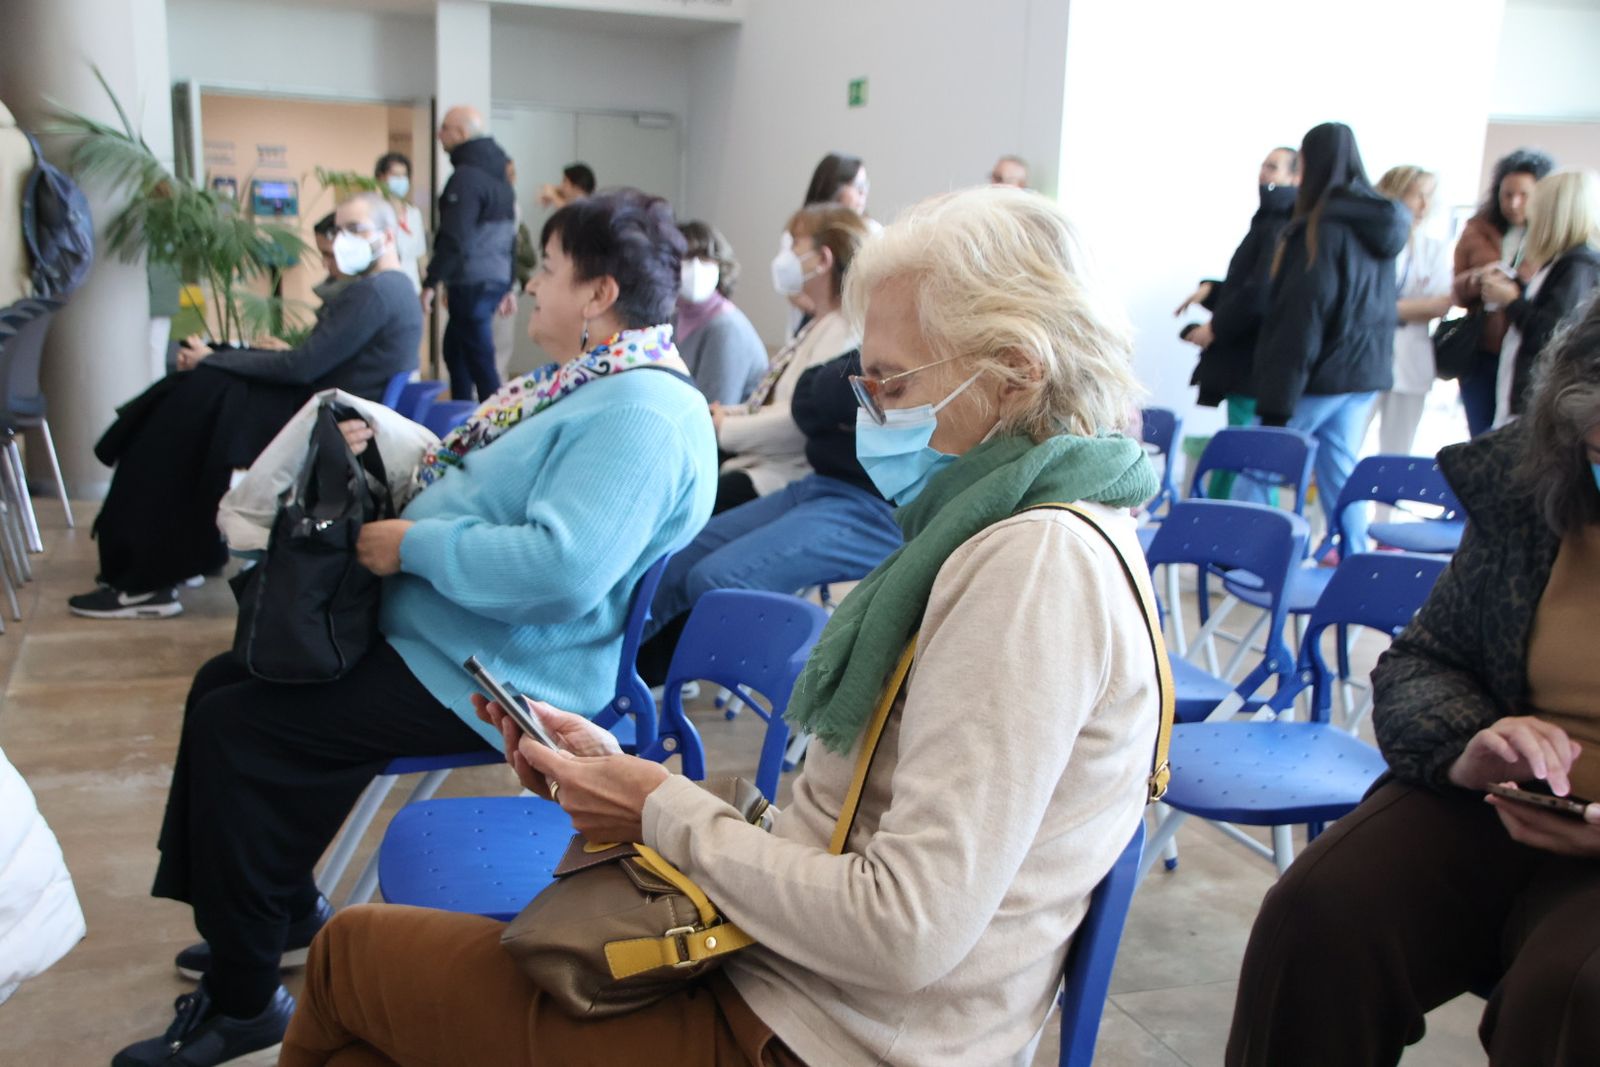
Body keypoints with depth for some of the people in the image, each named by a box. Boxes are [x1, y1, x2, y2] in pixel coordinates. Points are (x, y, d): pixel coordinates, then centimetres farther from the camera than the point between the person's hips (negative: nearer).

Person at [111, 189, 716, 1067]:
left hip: (484, 681, -11)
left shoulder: (640, 415, -24)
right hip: (425, 631, 11)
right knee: (222, 683, 16)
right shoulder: (590, 381, 11)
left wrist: (412, 544, -25)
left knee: (232, 730, -12)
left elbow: (563, 569, -36)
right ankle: (287, 912, 31)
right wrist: (388, 445, 10)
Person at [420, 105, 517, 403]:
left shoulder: (466, 177, -12)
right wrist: (509, 287, 24)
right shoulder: (498, 175, 17)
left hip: (471, 283, -10)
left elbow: (453, 238, -19)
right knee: (455, 351, 20)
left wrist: (431, 283, -13)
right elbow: (510, 236, 21)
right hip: (497, 279, 10)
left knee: (480, 361, -7)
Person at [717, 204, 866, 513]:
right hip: (756, 458, 10)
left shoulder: (843, 331, -17)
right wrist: (728, 413, 5)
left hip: (784, 474, -10)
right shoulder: (819, 324, 16)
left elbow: (799, 419, -24)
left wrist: (725, 428, -12)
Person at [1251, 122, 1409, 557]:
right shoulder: (1379, 225, 10)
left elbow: (1300, 321, -17)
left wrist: (1276, 403, -15)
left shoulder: (1321, 230, -15)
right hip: (1364, 375, 8)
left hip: (1320, 377, -8)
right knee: (1341, 479, 13)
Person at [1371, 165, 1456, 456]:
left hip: (1410, 365, 4)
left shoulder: (1435, 249, 11)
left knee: (1397, 456, 8)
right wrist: (1421, 306, -10)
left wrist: (1391, 310, -11)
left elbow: (1440, 307, 1)